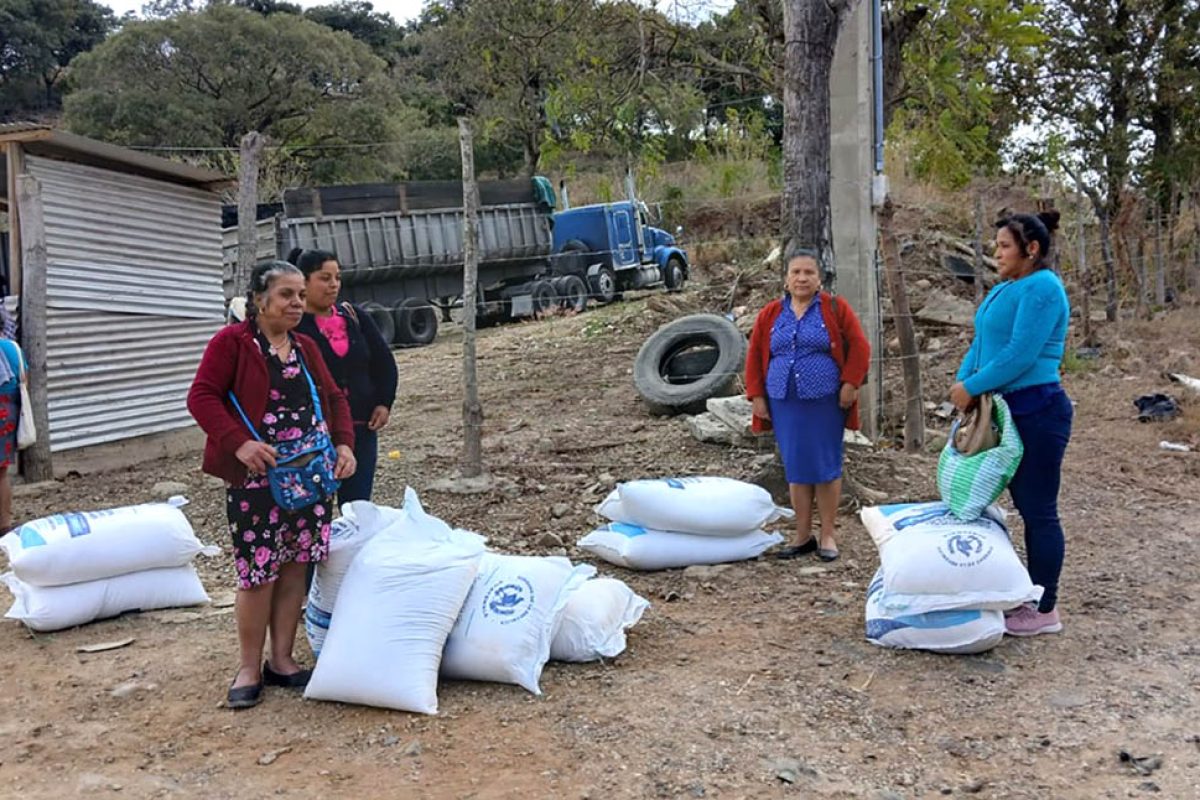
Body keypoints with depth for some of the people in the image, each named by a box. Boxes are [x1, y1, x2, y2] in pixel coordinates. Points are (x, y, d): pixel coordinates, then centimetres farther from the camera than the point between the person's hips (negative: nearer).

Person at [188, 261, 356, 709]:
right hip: (256, 478, -5)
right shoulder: (232, 342, -5)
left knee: (294, 568, 9)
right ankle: (249, 668, 15)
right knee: (258, 572, -2)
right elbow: (202, 396, -11)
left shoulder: (306, 347, 13)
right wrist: (239, 442, -24)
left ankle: (282, 660, 21)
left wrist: (343, 443, -1)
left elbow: (333, 397, 15)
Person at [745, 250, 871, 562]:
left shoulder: (835, 308, 0)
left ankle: (827, 536, 14)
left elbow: (859, 347, -2)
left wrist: (850, 384, -11)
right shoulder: (770, 314, 8)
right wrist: (756, 396, 3)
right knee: (796, 469, 8)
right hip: (785, 404, 3)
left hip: (824, 402, -3)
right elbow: (755, 356, 10)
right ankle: (803, 536, 18)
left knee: (825, 466, 2)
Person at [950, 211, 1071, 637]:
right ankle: (1035, 597, 27)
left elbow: (1019, 354, -22)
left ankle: (1045, 610, 9)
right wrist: (962, 381, -3)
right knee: (1027, 506, 15)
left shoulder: (1042, 288, -14)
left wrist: (973, 388, -15)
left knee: (1039, 510, -1)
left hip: (1038, 410, -10)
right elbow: (981, 344, 13)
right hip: (1012, 410, 10)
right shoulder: (1004, 290, 15)